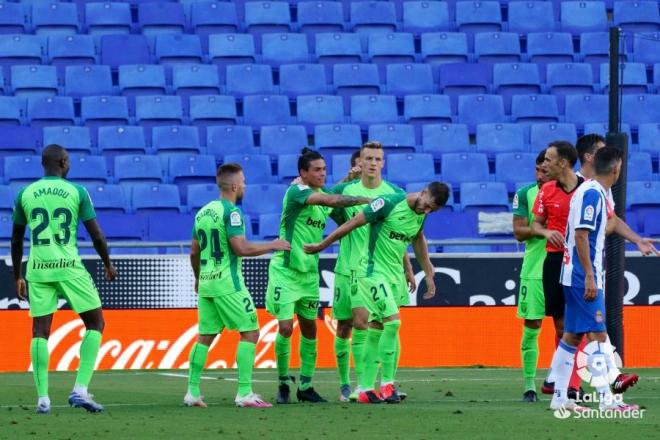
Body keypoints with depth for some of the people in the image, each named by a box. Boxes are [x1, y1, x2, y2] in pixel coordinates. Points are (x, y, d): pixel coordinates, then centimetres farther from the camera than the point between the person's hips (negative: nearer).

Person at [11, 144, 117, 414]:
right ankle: (80, 390, -4)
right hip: (69, 267, -3)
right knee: (95, 323, 8)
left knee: (40, 331, 7)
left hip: (38, 269, 3)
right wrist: (108, 264, 16)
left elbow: (16, 241, 13)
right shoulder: (77, 192, 0)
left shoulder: (25, 194, 8)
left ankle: (42, 398, 1)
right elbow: (96, 235, 0)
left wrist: (17, 277, 23)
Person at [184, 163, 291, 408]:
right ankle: (245, 393, -9)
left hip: (206, 283, 8)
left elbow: (194, 252, 18)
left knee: (205, 337, 12)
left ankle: (192, 392, 11)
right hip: (228, 283, -8)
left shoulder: (202, 212, 12)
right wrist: (272, 246, -9)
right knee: (250, 333, -3)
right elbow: (241, 248, -20)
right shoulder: (231, 212, -12)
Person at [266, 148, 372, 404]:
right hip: (285, 270, -8)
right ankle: (283, 382, 6)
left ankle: (305, 386, 14)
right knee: (285, 327, -9)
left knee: (310, 328, 7)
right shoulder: (296, 192, -15)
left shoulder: (321, 196, 11)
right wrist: (366, 200, -25)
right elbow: (330, 200, -27)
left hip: (309, 272, 8)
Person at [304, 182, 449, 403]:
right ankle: (387, 383, -11)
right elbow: (353, 223, -13)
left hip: (394, 276, 8)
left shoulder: (421, 214, 6)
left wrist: (429, 274, 30)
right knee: (393, 320, -18)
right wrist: (322, 246, -8)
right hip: (374, 272, -8)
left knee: (377, 330, 7)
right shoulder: (389, 203, -18)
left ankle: (366, 389, 9)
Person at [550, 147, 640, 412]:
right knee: (597, 335, -11)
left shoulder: (596, 193, 14)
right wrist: (589, 276, -22)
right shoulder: (592, 193, -15)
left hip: (577, 277, 10)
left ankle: (559, 398, 13)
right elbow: (581, 235, -20)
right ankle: (606, 399, -13)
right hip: (584, 277, -10)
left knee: (572, 335, 11)